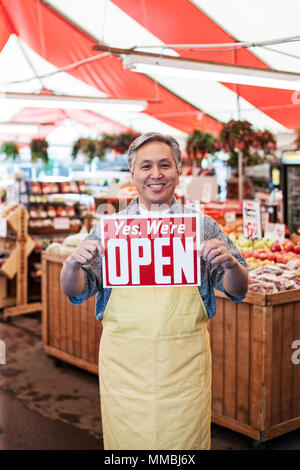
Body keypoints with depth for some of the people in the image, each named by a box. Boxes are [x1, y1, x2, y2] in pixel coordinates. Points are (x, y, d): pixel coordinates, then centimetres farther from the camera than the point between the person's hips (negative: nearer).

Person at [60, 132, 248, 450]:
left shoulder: (202, 226, 4)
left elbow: (238, 291, 3)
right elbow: (74, 292, 5)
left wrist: (230, 264, -17)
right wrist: (74, 264, -16)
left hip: (186, 362, 0)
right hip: (123, 361, 0)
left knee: (186, 438, 9)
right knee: (126, 439, 10)